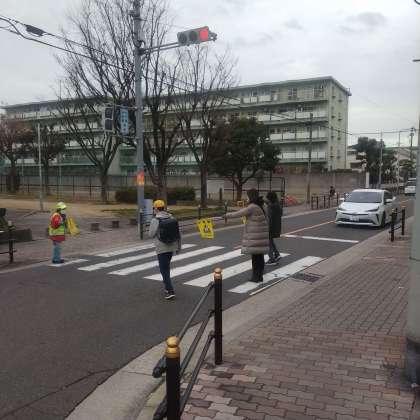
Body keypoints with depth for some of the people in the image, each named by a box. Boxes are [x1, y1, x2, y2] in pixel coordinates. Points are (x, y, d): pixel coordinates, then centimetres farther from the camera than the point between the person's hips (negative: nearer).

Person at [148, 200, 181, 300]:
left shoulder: (155, 220, -15)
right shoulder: (172, 218, 2)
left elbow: (151, 235, -9)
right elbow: (178, 234, 6)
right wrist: (178, 247, 16)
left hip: (161, 248, -6)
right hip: (172, 247, 6)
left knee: (164, 269, -1)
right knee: (167, 266, 24)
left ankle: (170, 291, -8)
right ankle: (167, 285, 35)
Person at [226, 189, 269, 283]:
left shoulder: (252, 207, -16)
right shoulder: (259, 206, 11)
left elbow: (239, 214, -14)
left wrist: (227, 215, -3)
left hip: (255, 236, -9)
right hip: (261, 234, 9)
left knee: (255, 255, -2)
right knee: (259, 255, 12)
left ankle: (256, 277, 5)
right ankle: (259, 276, 20)